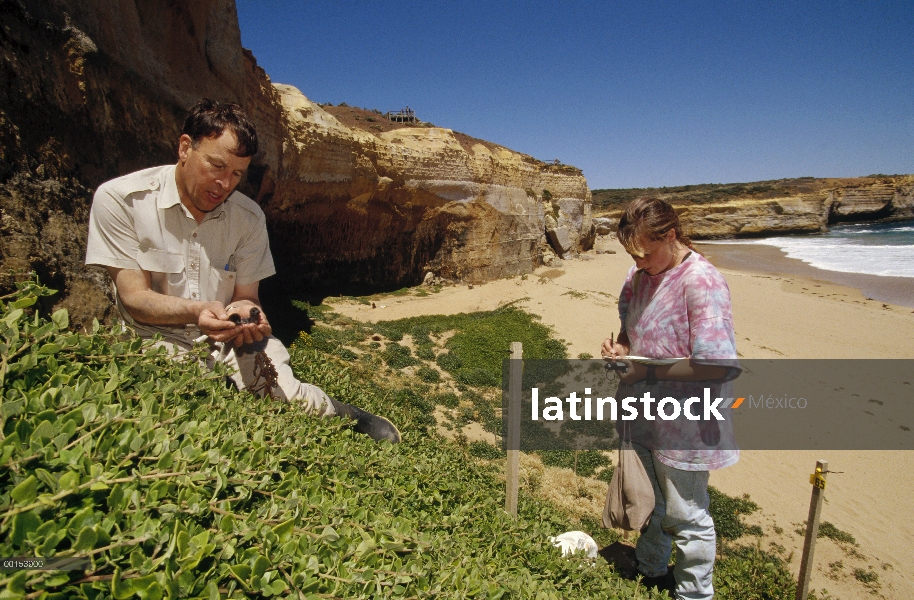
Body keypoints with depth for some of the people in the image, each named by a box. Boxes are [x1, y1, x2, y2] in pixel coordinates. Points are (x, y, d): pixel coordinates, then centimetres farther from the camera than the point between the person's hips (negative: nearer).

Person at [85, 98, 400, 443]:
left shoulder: (249, 217, -1)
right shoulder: (119, 200, -9)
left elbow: (246, 296, 2)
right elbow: (133, 298, -12)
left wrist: (247, 314, -24)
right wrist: (197, 311, -32)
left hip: (233, 341, 2)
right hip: (157, 343, -2)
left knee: (286, 393, -21)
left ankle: (344, 416, 12)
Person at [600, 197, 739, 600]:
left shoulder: (702, 281, -23)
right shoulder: (641, 275, 0)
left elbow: (717, 366, -26)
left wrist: (649, 371, -22)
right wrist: (620, 347, -6)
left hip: (684, 425, -7)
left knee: (686, 514, 13)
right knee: (651, 501, 26)